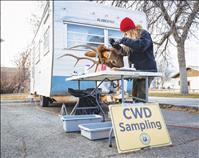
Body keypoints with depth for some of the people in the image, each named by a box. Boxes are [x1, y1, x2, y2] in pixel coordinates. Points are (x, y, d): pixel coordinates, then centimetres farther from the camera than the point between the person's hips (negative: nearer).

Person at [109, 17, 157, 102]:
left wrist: (124, 40, -23)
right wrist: (115, 45, 4)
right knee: (134, 95, 7)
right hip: (137, 70, 8)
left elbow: (141, 45, -27)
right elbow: (124, 52, 20)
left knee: (141, 95, -14)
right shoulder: (131, 37, 17)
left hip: (147, 69, -8)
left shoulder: (144, 34, -6)